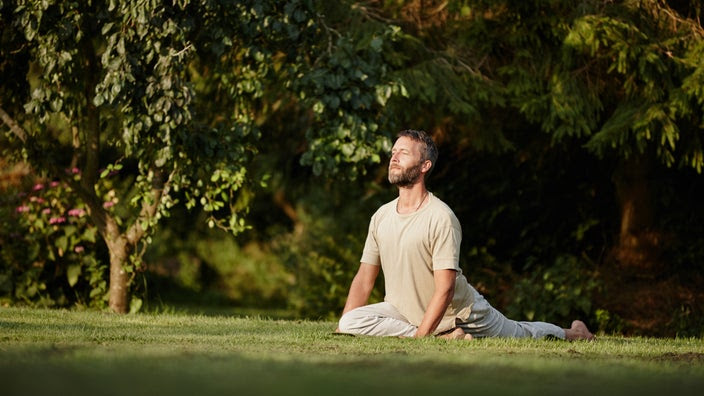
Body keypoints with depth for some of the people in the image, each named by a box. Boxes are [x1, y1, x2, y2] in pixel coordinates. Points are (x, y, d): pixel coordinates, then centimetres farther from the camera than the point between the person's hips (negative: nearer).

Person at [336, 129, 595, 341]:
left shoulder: (441, 217, -22)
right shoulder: (380, 217, -3)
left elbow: (445, 289, -25)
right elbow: (364, 279, 2)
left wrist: (419, 339, -32)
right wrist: (340, 333, -8)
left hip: (458, 312, -4)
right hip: (405, 312, 5)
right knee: (350, 323, -22)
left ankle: (572, 333, 48)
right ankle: (444, 338, -16)